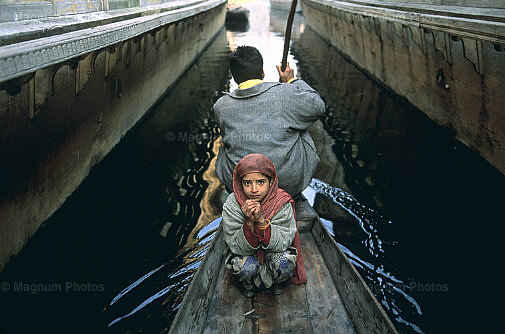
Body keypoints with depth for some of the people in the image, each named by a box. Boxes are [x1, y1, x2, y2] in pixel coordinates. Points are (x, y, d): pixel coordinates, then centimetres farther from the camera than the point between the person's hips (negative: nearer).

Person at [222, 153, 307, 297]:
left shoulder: (282, 203, -22)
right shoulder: (232, 205, -22)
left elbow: (283, 242, -24)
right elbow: (236, 247, -22)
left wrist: (262, 220, -39)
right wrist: (249, 222, -40)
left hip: (275, 251, 1)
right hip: (245, 253, 0)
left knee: (284, 262, -30)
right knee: (247, 266, -32)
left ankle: (278, 281, 8)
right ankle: (247, 285, 7)